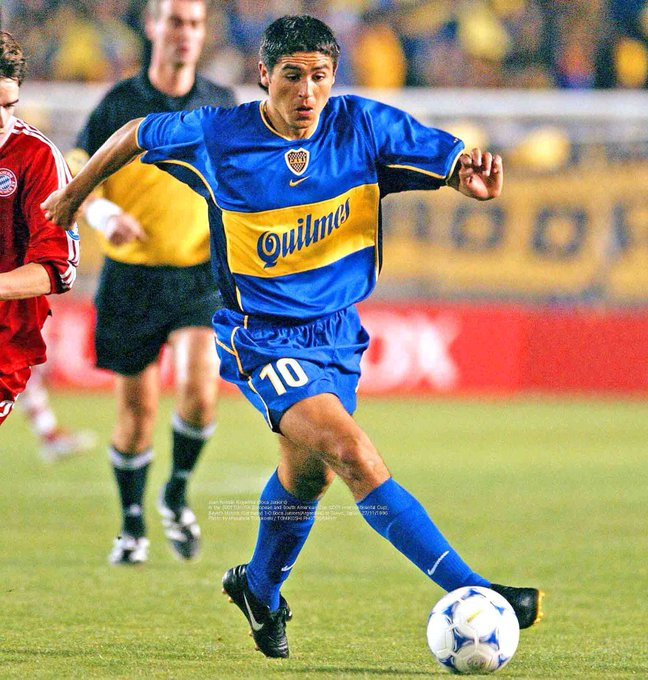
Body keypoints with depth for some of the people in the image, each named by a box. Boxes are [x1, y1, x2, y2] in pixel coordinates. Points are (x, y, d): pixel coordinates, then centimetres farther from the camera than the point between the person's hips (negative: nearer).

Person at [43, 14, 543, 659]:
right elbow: (135, 135, 7)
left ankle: (259, 587, 48)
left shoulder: (365, 127, -9)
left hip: (337, 331, 5)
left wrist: (475, 175, -36)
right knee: (351, 451, -23)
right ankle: (468, 589, -28)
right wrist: (75, 193, 19)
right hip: (261, 336, -4)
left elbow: (459, 165, -12)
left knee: (307, 472, 19)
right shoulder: (218, 136, -11)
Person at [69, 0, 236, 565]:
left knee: (200, 388, -21)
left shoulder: (222, 105, 4)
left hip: (199, 275, 1)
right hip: (132, 277, 0)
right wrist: (103, 213, -23)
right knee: (137, 410, 5)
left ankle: (177, 495, 5)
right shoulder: (120, 104, -2)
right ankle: (132, 527, 25)